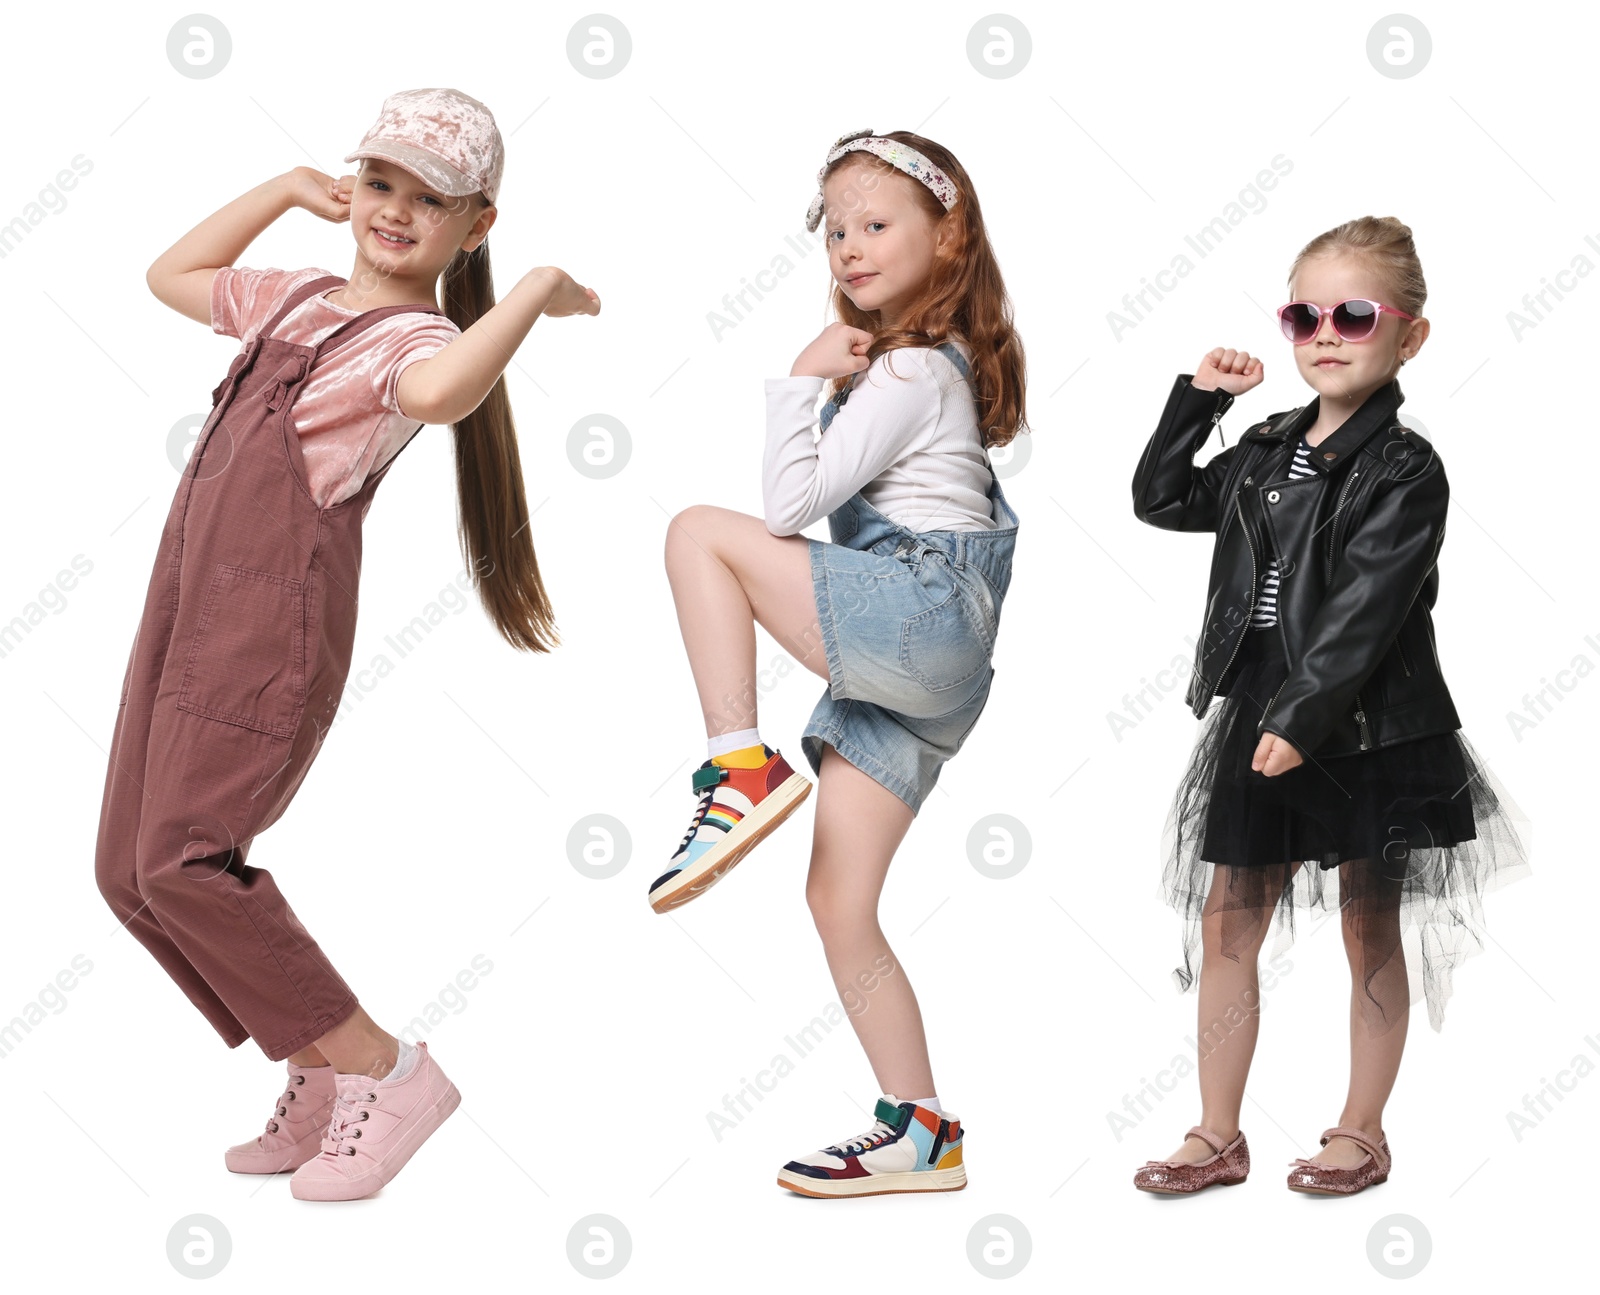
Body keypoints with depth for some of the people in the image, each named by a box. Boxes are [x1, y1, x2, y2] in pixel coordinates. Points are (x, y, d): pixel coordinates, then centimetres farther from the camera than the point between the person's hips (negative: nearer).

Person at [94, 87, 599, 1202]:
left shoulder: (421, 341, -7)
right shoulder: (296, 300, 20)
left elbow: (438, 392, -34)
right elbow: (172, 274, 37)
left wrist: (542, 290, -19)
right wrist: (286, 189, 28)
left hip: (275, 608, -9)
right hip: (187, 592, 9)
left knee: (183, 859, -16)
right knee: (130, 868, 7)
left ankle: (383, 1072, -4)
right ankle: (321, 1083, 15)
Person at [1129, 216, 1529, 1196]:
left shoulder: (1404, 468, -13)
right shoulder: (1268, 451, 8)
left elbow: (1365, 609, -20)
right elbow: (1163, 500, 19)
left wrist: (1302, 716, -24)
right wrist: (1197, 400, 9)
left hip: (1366, 734, -6)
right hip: (1259, 721, 7)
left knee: (1373, 935, 9)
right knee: (1225, 927, 8)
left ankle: (1363, 1134, 23)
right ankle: (1219, 1139, 18)